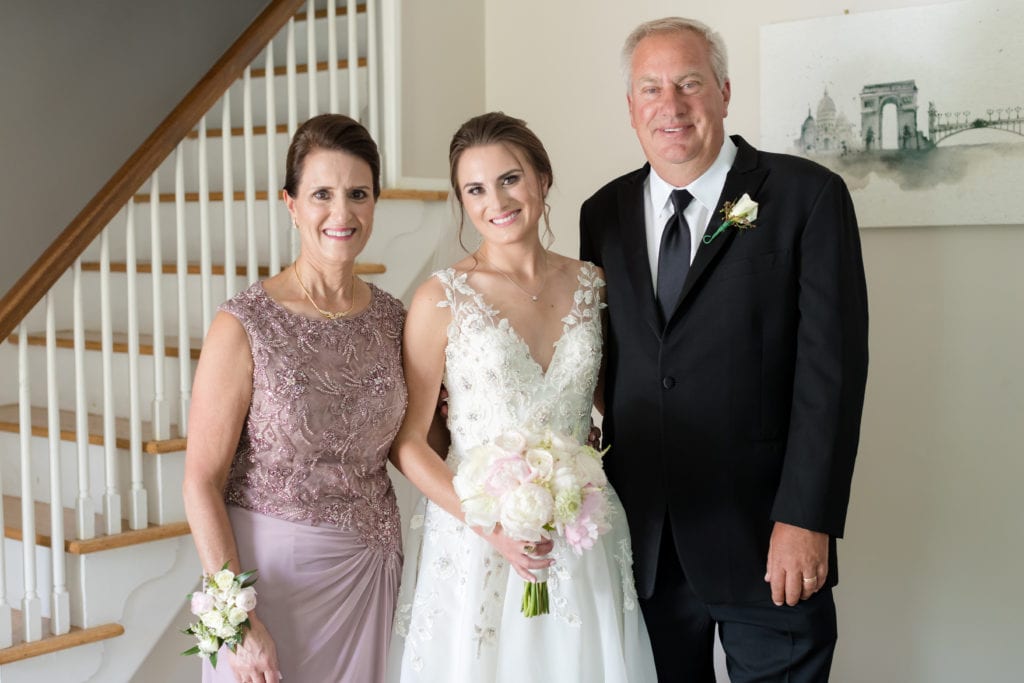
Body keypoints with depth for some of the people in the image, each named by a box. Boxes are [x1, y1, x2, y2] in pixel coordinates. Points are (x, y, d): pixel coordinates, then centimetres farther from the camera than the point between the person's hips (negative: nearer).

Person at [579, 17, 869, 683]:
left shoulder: (807, 196, -6)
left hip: (762, 536, -4)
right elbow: (603, 355, 11)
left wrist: (805, 520, -15)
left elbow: (832, 362, -10)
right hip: (644, 542, 4)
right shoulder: (604, 213, 8)